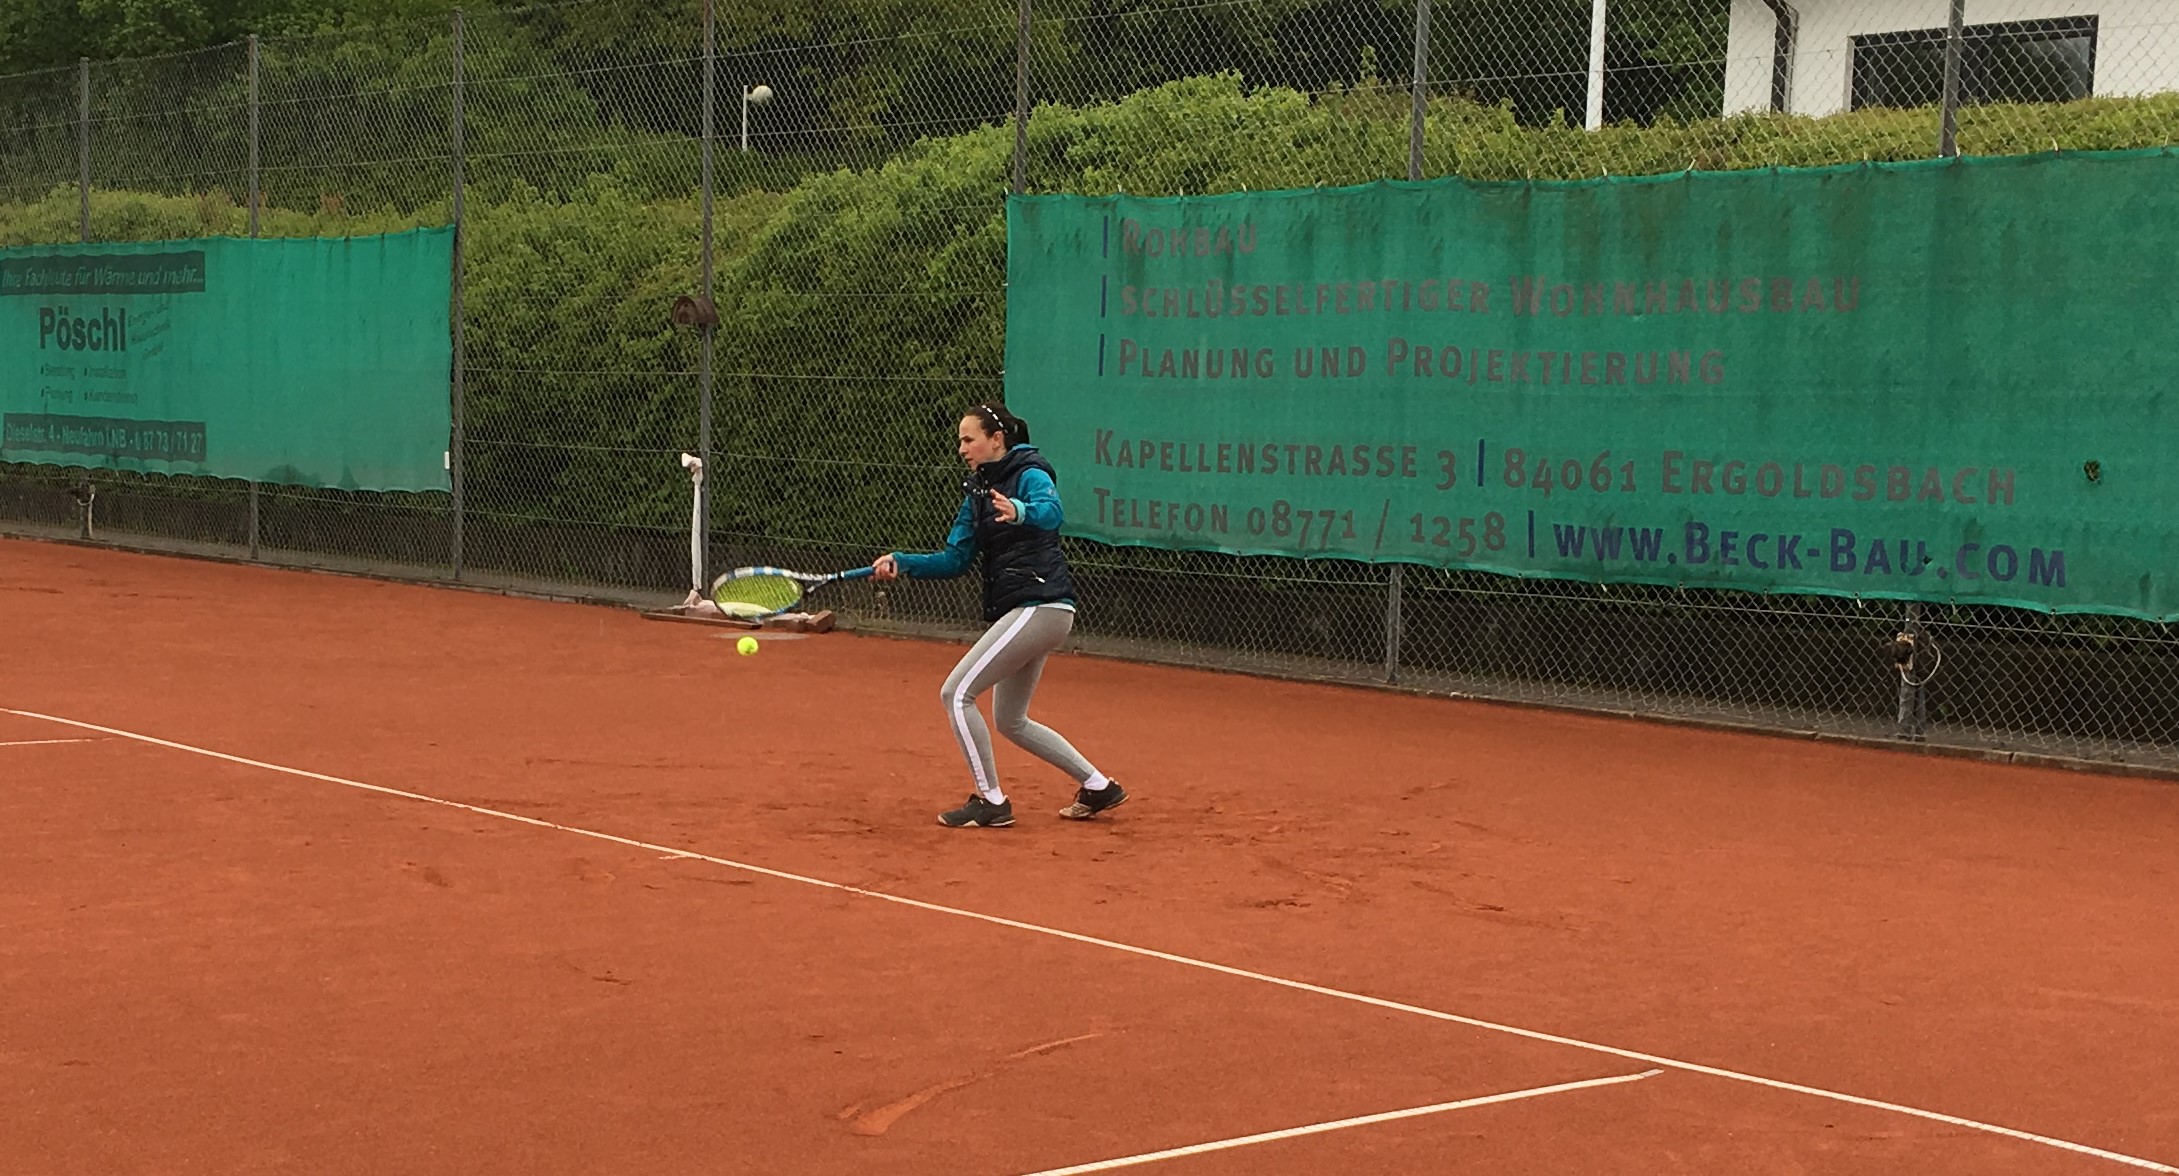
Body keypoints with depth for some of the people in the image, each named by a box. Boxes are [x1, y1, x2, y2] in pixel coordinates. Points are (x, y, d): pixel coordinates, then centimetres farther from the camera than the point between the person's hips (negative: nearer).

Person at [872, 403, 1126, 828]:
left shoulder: (1030, 474, -10)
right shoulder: (977, 492, 15)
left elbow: (1051, 511, -33)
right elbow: (955, 559, 13)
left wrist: (1020, 512, -55)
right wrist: (901, 563, -1)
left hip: (1040, 606, -10)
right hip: (1017, 612, 10)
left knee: (957, 693, -12)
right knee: (1011, 721, 16)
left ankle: (991, 801, -4)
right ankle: (1097, 786, 24)